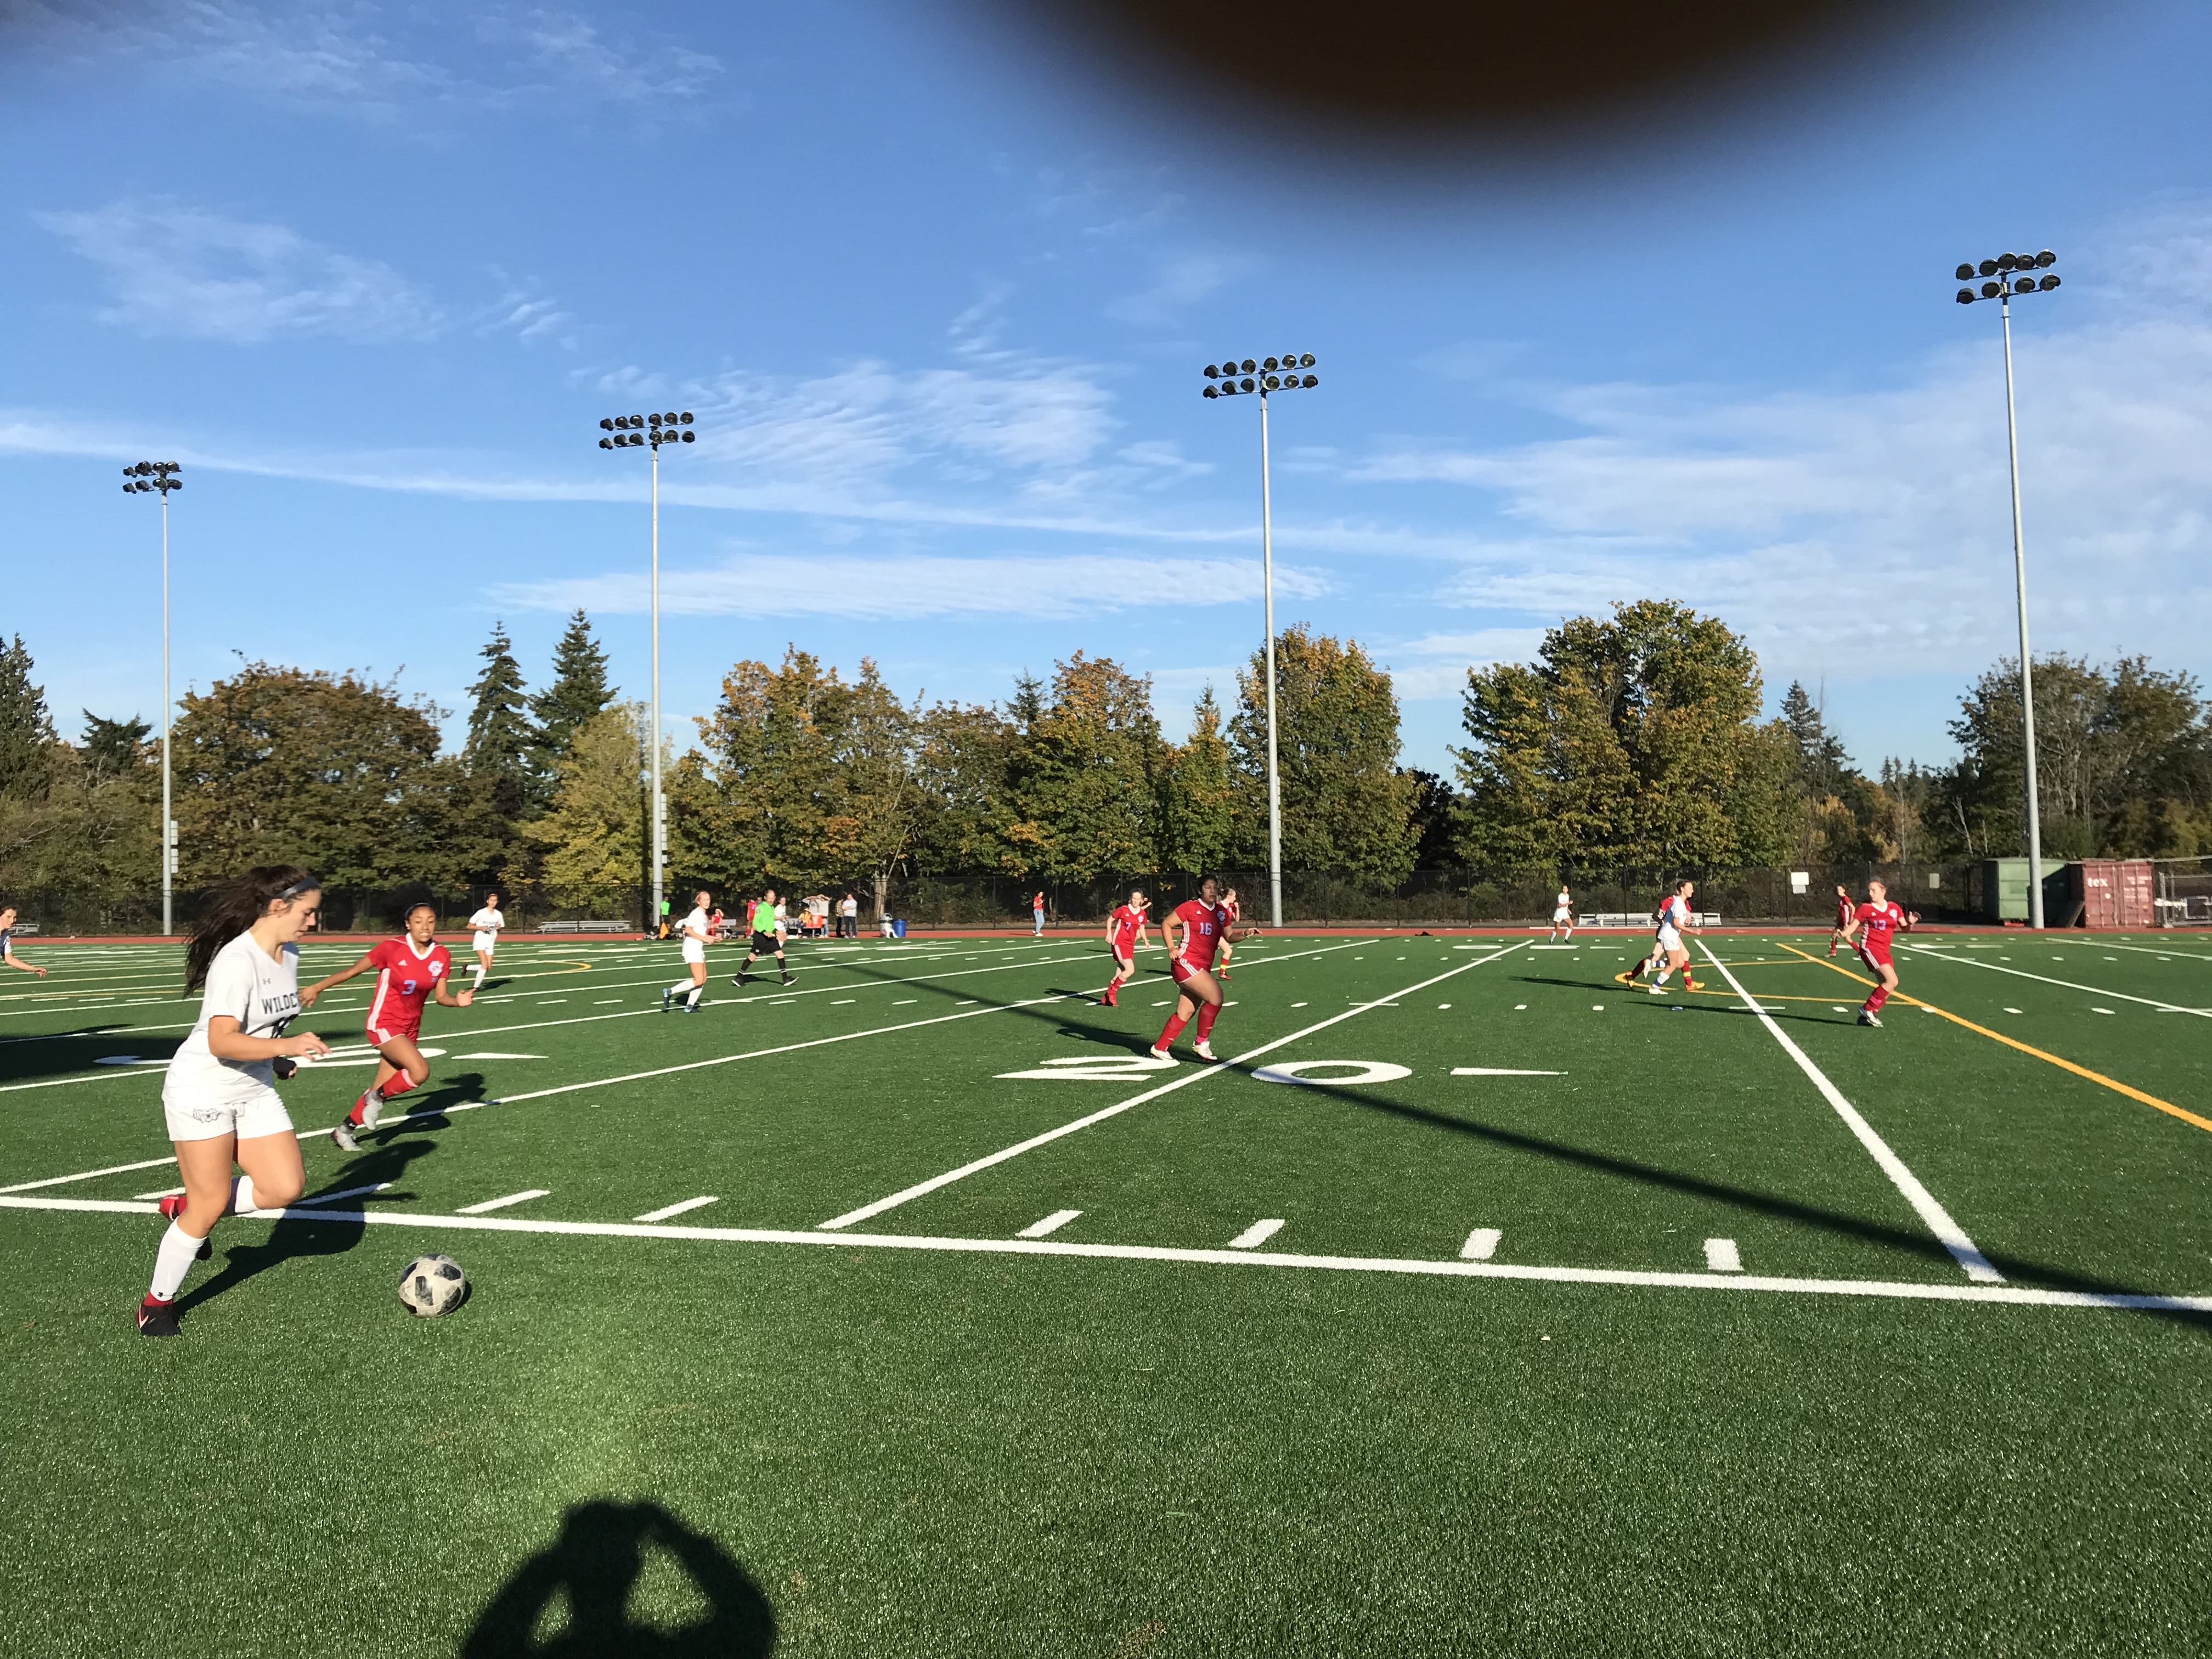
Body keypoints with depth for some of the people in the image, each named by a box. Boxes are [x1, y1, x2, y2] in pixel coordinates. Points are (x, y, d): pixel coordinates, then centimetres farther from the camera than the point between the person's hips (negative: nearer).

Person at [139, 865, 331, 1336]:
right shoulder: (237, 961, -24)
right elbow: (222, 1042, -32)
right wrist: (286, 1046, -40)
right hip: (202, 1091, -8)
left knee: (286, 1187, -2)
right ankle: (157, 1303, 19)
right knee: (211, 1205, -2)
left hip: (254, 1091, 8)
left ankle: (187, 1208, 22)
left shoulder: (289, 954, 3)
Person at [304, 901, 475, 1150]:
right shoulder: (392, 948, -17)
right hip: (384, 1024, -6)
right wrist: (317, 987, -6)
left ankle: (343, 1131, 34)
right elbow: (352, 971, -8)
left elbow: (441, 996, -2)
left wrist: (458, 1001, -23)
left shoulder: (441, 956, -5)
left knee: (381, 1088, 13)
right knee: (421, 1072, -25)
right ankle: (377, 1097, 3)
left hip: (410, 1028, 6)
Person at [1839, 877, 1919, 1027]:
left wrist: (1911, 923, -13)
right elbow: (1851, 927, -8)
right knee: (1892, 980, -19)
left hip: (1884, 951, 6)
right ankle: (1867, 1010, -9)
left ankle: (1867, 1017, 15)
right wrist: (1844, 934, -29)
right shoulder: (1865, 908, -5)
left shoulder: (1894, 908, 7)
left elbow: (1905, 929, 9)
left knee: (1888, 987, 4)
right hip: (1870, 948, -6)